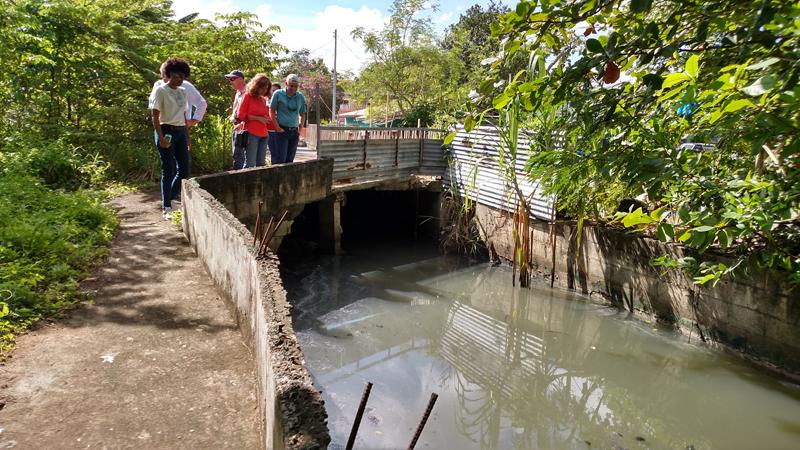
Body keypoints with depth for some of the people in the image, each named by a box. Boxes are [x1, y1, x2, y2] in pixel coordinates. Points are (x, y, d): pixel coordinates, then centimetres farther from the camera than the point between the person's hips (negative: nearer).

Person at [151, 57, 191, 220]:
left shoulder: (183, 92, 14)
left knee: (184, 169, 2)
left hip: (181, 133, 6)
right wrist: (161, 137, -17)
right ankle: (167, 208, 3)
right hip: (167, 131, -6)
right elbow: (155, 116, -8)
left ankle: (168, 198, 21)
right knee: (168, 170, -4)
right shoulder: (161, 91, -4)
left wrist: (187, 138, 15)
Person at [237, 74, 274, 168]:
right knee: (250, 164, -9)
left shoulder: (264, 99, 18)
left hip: (264, 135, 6)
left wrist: (266, 119, 5)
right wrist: (258, 118, -11)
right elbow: (240, 114, -6)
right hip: (252, 134, -6)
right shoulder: (248, 96, 1)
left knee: (261, 164, 8)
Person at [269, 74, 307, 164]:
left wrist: (300, 128, 7)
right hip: (282, 130, -4)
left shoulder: (300, 97, 9)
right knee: (280, 160, -10)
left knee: (290, 159, 8)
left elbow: (302, 114, 18)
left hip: (294, 132, 4)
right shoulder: (278, 94, -3)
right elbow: (271, 111, -2)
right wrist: (278, 128, -8)